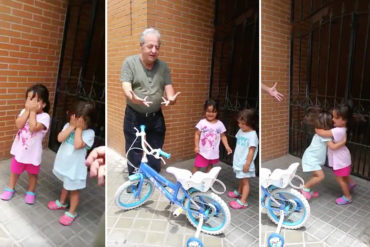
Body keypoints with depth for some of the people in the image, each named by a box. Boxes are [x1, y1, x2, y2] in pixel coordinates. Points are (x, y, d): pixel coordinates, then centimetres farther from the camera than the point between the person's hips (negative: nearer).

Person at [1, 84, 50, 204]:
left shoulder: (44, 116, -20)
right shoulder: (24, 111, -4)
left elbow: (33, 128, -32)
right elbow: (18, 125, -18)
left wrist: (33, 111, -25)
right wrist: (28, 110, -20)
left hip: (33, 152, -4)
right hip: (19, 149, 4)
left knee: (32, 173, 16)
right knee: (15, 171, 23)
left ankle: (30, 192, 37)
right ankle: (10, 188, 46)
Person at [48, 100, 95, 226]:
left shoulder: (89, 133, -22)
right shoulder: (68, 126, -6)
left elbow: (77, 145, -33)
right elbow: (60, 138, -18)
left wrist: (78, 128, -27)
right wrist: (72, 126, -23)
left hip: (75, 167, -5)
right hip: (64, 164, 6)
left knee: (74, 191, 12)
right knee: (66, 185, 30)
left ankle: (71, 213, 32)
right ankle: (61, 202, 54)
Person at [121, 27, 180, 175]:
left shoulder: (163, 66, 5)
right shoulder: (130, 62, -4)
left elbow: (168, 86, 1)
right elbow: (126, 86, -13)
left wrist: (171, 98, -22)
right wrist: (133, 98, -35)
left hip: (156, 118, 3)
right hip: (134, 117, -2)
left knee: (155, 158, 13)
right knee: (134, 157, 7)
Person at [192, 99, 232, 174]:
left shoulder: (219, 124, -5)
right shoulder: (202, 122, -11)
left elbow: (223, 136, 2)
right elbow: (197, 135, -6)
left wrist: (227, 147, -8)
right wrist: (196, 146, -12)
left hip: (214, 152, 3)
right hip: (203, 151, -2)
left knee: (210, 166, 20)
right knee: (197, 166, 0)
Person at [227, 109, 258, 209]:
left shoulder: (252, 135, -22)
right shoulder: (240, 131, 2)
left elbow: (251, 151, -21)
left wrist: (247, 164, -19)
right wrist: (236, 159, 16)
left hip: (245, 163, -7)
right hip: (238, 162, 8)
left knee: (245, 182, 3)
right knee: (241, 179, 26)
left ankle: (243, 201, 10)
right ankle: (239, 192, 46)